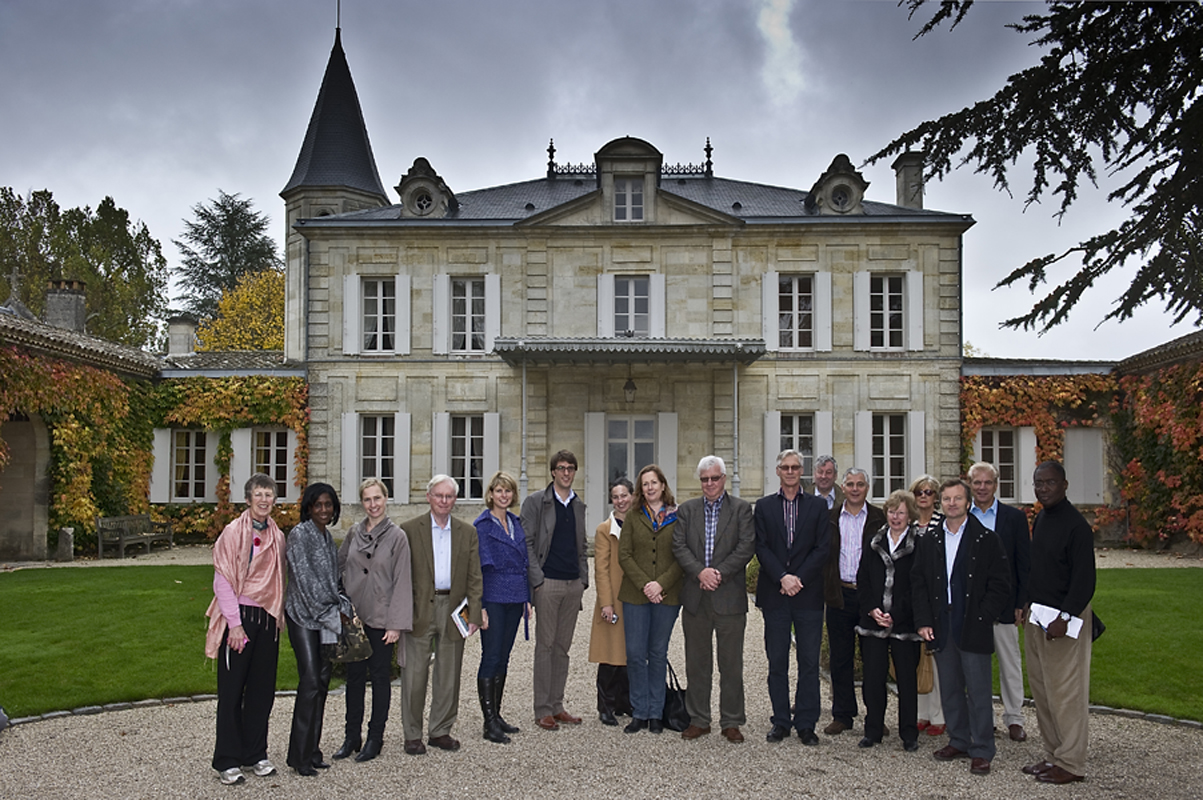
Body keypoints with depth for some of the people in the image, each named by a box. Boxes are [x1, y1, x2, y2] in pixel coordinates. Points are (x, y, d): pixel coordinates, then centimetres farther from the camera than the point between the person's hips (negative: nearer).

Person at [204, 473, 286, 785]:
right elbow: (222, 581, -11)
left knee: (262, 689, 11)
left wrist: (278, 617, 8)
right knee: (232, 690, 2)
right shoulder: (234, 532, -8)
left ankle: (256, 754, 22)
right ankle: (227, 761, 11)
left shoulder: (277, 536, 9)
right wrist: (235, 623, -14)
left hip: (267, 619, 5)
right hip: (239, 617, -5)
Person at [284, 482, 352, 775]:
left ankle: (312, 750, 15)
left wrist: (342, 607, 4)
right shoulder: (299, 534, -9)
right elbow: (304, 579, -14)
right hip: (303, 615, -7)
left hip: (327, 615, 7)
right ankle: (299, 755, -3)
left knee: (322, 681, 7)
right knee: (310, 681, -11)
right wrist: (329, 614, -13)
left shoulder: (328, 537, 14)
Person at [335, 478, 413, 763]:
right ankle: (351, 736, 23)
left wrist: (396, 623, -13)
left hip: (381, 619, -4)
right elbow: (338, 566, 14)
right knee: (354, 676, 11)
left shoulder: (397, 536, -6)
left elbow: (401, 582, -8)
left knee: (380, 677, 6)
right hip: (353, 616, 4)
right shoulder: (354, 532, 6)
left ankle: (375, 738, 17)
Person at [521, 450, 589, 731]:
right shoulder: (535, 502, -1)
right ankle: (542, 710, 5)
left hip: (573, 584, 5)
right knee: (545, 645, -2)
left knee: (563, 646, 9)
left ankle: (557, 705, 17)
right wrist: (537, 579, -12)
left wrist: (583, 579, 10)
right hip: (548, 583, -5)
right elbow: (527, 543, -5)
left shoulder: (578, 505, 15)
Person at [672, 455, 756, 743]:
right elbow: (679, 547, 1)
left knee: (731, 663, 4)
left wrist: (720, 573, -14)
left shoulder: (741, 509, 3)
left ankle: (731, 722, 15)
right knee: (697, 663, 9)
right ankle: (698, 720, 20)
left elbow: (747, 547, -6)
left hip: (730, 597, -2)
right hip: (695, 598, 2)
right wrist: (700, 572, -14)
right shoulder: (686, 510, 10)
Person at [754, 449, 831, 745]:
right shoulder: (764, 506, 8)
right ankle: (781, 720, 16)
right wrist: (782, 577, -13)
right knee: (777, 662, 6)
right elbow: (761, 547, 0)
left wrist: (798, 579, -11)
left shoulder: (817, 506, 6)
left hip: (808, 594, 0)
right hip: (774, 594, 1)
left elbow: (822, 548, -1)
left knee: (809, 662, 3)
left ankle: (806, 723, 12)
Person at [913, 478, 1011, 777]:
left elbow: (1001, 584, -4)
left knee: (979, 690, 1)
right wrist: (923, 622, 1)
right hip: (941, 628, 4)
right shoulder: (929, 541, 9)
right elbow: (918, 583, 10)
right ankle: (959, 741, 26)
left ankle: (982, 750, 11)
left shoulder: (986, 539, -2)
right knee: (949, 689, 12)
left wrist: (982, 618, -11)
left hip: (973, 628, -4)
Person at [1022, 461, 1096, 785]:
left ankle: (1071, 764, 9)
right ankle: (1053, 755, 26)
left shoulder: (1075, 525, -14)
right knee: (1040, 688, 14)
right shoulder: (1040, 520, 11)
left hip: (1065, 619, -9)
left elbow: (1085, 579, -17)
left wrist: (1064, 617, -22)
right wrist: (1028, 606, 13)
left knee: (1066, 691, -2)